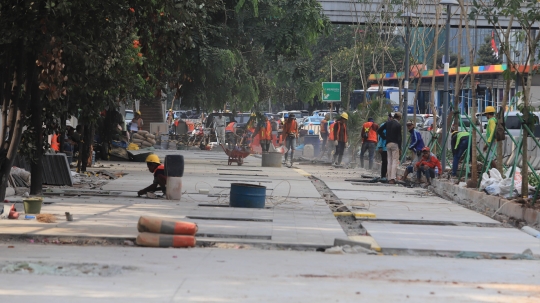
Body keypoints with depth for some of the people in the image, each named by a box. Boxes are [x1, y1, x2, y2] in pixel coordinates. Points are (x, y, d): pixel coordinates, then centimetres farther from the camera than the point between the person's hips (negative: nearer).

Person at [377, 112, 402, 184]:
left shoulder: (388, 123, 8)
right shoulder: (398, 125, -8)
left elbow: (379, 130, 8)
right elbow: (399, 137, -10)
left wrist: (384, 137, 12)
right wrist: (400, 148, -8)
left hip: (388, 144, 6)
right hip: (395, 144, -6)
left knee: (389, 161, 11)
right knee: (395, 161, -5)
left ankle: (389, 178, 10)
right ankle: (392, 179, -14)